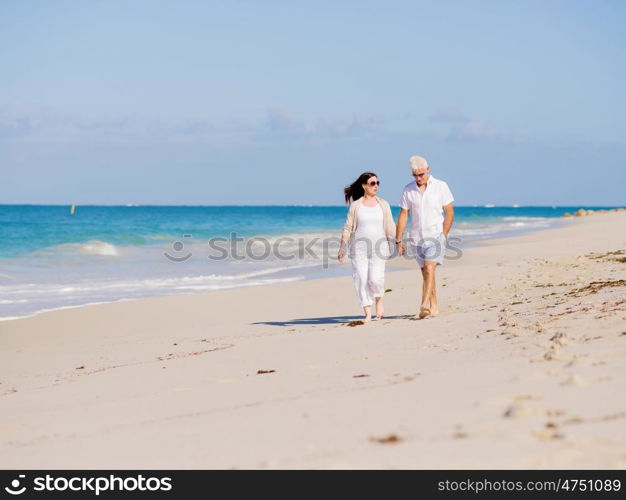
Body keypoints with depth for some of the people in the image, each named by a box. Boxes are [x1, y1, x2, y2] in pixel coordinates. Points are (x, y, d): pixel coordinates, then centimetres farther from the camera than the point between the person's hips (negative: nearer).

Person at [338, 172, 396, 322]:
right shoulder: (355, 205, 3)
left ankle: (379, 301, 14)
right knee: (361, 280, -5)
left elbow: (390, 227, 9)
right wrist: (342, 249, 2)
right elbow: (348, 228, 5)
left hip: (378, 248, 0)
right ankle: (367, 314, 4)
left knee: (375, 278, -15)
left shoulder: (383, 204, 7)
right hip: (359, 248, 0)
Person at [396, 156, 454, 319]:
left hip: (435, 236, -3)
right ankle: (434, 307, 17)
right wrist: (398, 240, 4)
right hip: (416, 237, 4)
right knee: (426, 273, 8)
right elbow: (403, 215, 7)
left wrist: (443, 235, -9)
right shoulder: (408, 190, 5)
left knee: (429, 269, -18)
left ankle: (424, 305, -26)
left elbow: (449, 212, -1)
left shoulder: (440, 186, -2)